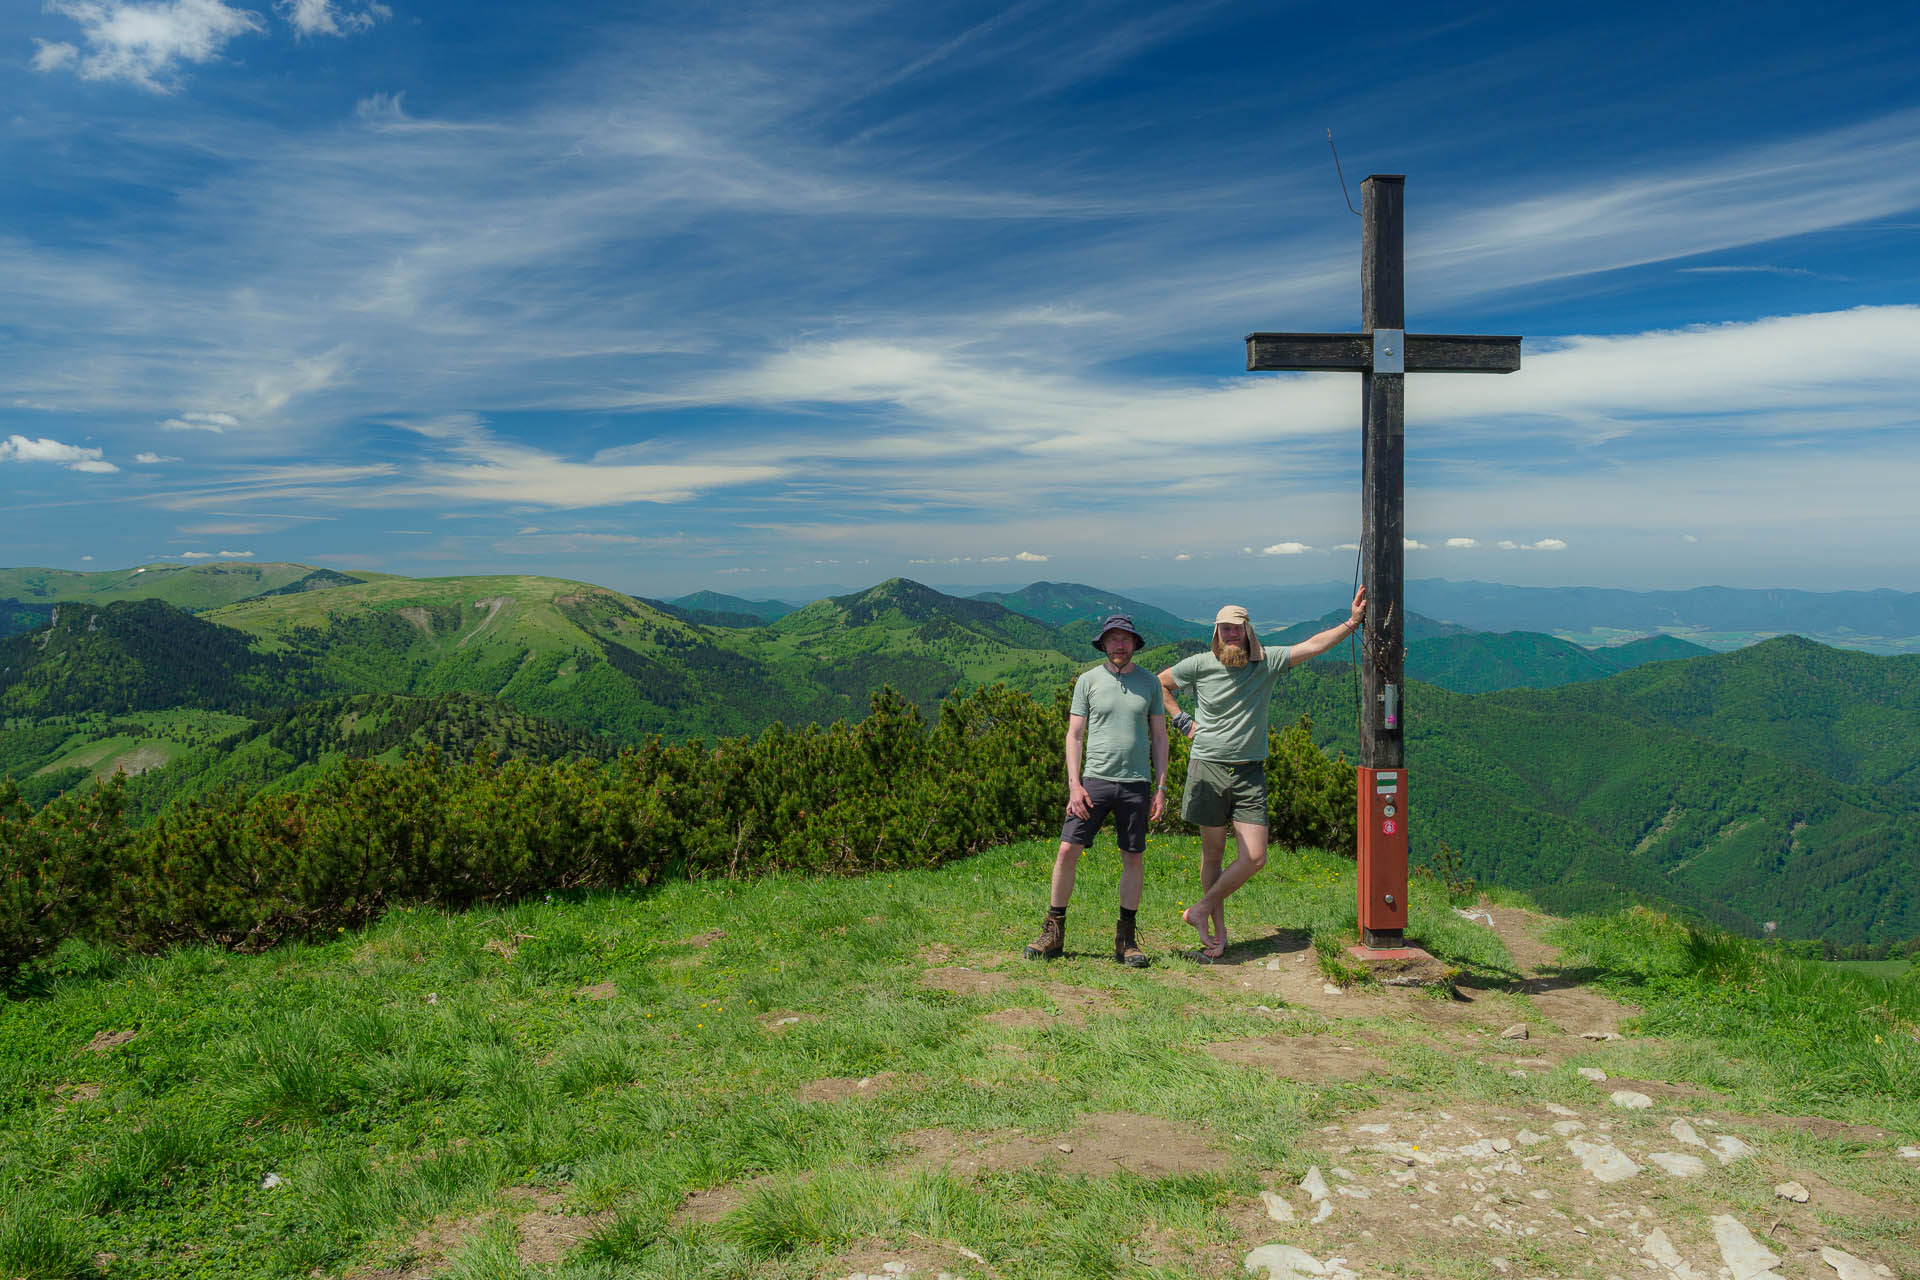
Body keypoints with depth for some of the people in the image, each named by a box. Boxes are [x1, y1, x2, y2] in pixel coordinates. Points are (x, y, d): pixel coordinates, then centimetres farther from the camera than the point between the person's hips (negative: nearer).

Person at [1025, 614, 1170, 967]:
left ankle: (1126, 939, 17)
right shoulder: (1088, 680, 3)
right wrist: (1074, 785, -8)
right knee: (1068, 851, -6)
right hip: (1095, 779, -1)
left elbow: (1159, 737, 11)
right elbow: (1074, 735, 1)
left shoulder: (1149, 682, 8)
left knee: (1133, 858, 5)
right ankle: (1053, 931, 8)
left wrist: (1161, 787, 4)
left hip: (1135, 783, 2)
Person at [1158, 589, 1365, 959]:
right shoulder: (1201, 665, 0)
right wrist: (1182, 721, 7)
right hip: (1209, 769, -2)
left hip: (1250, 774, 2)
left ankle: (1201, 910, 10)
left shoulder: (1268, 662, 3)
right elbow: (1159, 683, 14)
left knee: (1255, 857, -7)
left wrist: (1352, 622, -9)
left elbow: (1313, 645, -1)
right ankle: (1218, 931, 19)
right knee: (1213, 854, 6)